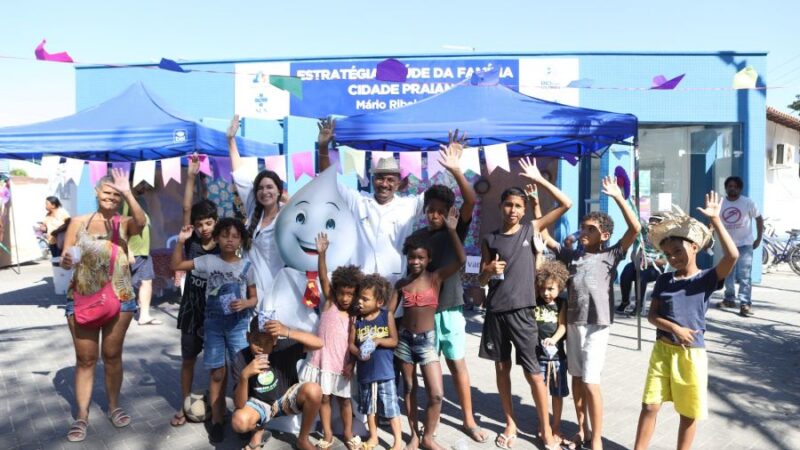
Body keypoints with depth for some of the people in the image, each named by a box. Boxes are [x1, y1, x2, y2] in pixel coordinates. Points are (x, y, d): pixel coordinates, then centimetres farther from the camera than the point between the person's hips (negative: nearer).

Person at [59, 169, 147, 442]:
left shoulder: (125, 224, 0)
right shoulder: (79, 222, 4)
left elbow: (141, 222, -24)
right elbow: (64, 260, 2)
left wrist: (128, 193, -34)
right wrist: (67, 261, -20)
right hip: (82, 298, 0)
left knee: (112, 355, 11)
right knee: (85, 358, 5)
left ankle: (114, 407, 26)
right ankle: (81, 417, 13)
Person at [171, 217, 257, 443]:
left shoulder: (247, 266, -3)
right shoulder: (208, 261, -2)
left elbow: (254, 298, 3)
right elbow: (176, 265, -1)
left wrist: (245, 303, -18)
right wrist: (181, 241, -11)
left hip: (238, 324, 0)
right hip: (213, 324, 1)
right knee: (217, 374, 8)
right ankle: (217, 421, 20)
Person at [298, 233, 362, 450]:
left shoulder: (354, 316, 1)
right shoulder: (329, 303, -3)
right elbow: (323, 279, -15)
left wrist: (351, 364, -10)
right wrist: (321, 253, -25)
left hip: (341, 365, 1)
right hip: (322, 361, -1)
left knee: (344, 400, 13)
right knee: (324, 398, 9)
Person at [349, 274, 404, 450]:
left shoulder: (387, 316, -9)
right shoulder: (356, 319, -5)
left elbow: (394, 341, -7)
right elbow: (351, 343, -2)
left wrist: (378, 340, -23)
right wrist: (358, 353, -22)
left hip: (385, 371, -3)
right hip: (365, 372, 3)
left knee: (391, 407, 3)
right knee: (369, 407, 18)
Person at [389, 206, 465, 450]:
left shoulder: (436, 278, -6)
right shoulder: (401, 284, 2)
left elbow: (461, 259, -19)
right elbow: (389, 311, 2)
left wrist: (451, 229, -25)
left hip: (427, 340, -2)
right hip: (404, 339, 2)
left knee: (437, 394, -5)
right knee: (409, 388, 13)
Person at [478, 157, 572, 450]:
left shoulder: (531, 229, 2)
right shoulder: (490, 240, 5)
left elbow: (566, 204, -4)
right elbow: (481, 280, 9)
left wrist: (538, 179, -7)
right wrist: (490, 271, -13)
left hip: (522, 311, -2)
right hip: (495, 311, 2)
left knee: (532, 371, 0)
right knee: (502, 367, 11)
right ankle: (510, 423, 27)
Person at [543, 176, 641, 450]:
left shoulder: (610, 256, -2)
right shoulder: (571, 256, 8)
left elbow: (635, 229, -13)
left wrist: (617, 197, -16)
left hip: (596, 325, -5)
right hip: (573, 322, 5)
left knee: (590, 382, -4)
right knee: (576, 378, 13)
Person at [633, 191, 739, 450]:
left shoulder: (707, 279, -7)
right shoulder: (663, 281, 2)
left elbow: (732, 256, -25)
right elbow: (652, 315, 0)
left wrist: (715, 220, -26)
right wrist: (674, 327, -18)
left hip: (692, 353, -2)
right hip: (662, 350, 2)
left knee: (689, 413, 11)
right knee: (650, 405, 6)